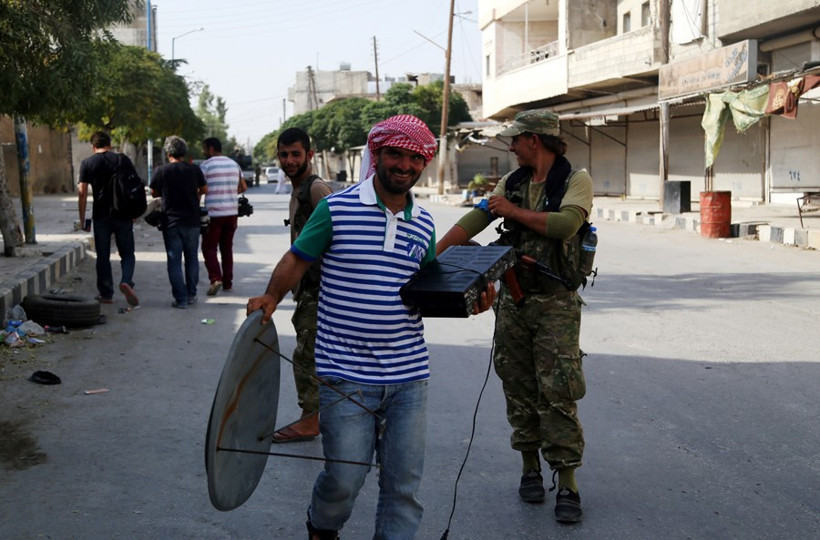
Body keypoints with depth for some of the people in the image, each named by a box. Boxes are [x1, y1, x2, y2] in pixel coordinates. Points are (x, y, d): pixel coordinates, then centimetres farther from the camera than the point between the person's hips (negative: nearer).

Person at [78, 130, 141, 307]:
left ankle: (106, 294, 12)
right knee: (127, 253, 7)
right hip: (123, 215, 0)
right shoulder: (122, 160, 2)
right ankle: (126, 281, -18)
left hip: (101, 216, 0)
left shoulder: (87, 164, 0)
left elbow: (82, 192, -4)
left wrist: (82, 219, 2)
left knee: (103, 256, 9)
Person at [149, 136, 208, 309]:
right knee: (192, 259, 15)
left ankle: (180, 298, -1)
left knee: (174, 261, 2)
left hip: (171, 222, -2)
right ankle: (191, 295, 19)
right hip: (192, 221, 2)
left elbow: (154, 193, 6)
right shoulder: (194, 170, -2)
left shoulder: (161, 171, -7)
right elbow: (204, 189, 12)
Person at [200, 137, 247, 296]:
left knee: (209, 248, 2)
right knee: (227, 248, 14)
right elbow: (243, 187, 14)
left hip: (214, 214, -5)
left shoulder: (206, 165, -7)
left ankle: (215, 278, -15)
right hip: (232, 213, 5)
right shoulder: (234, 164, 10)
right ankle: (227, 282, 14)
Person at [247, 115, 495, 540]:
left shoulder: (423, 225, 10)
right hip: (346, 375, -4)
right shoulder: (337, 208, -4)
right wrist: (271, 298, -18)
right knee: (344, 478, 2)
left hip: (409, 376, 4)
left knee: (404, 482, 7)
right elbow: (297, 260, 0)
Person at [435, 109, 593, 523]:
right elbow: (474, 220, 3)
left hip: (556, 301, -5)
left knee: (557, 393, -7)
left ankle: (567, 484, -1)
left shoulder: (575, 180, -4)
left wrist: (513, 211, -12)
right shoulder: (511, 182, 12)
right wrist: (431, 254, -9)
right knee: (519, 388, 9)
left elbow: (566, 224, -21)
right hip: (513, 298, 5)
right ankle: (530, 467, 23)